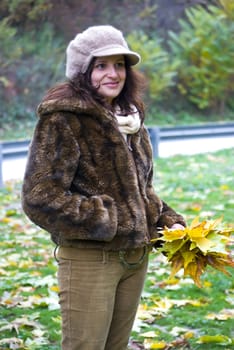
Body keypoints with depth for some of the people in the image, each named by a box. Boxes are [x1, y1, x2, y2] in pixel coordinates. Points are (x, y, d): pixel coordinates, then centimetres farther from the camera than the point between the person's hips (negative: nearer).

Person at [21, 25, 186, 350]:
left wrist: (170, 224, 7)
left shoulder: (129, 117, 13)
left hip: (135, 257, 8)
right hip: (89, 258, -7)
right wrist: (106, 223, -17)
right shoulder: (62, 121, -12)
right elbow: (39, 198, -18)